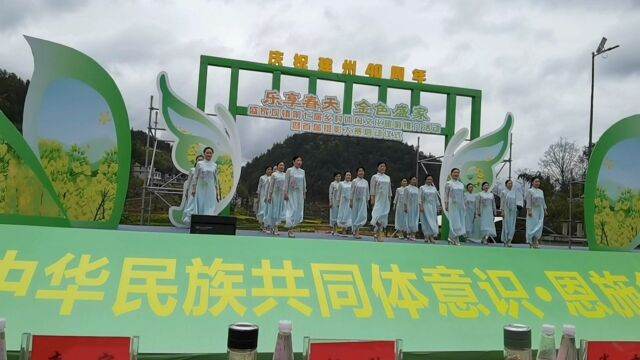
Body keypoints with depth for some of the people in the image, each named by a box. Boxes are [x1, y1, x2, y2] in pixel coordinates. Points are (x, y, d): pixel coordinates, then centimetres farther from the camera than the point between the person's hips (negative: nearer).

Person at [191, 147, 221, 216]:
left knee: (211, 207, -3)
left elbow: (216, 179, 10)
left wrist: (217, 192, 7)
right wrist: (193, 189, -1)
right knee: (200, 207, 1)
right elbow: (195, 177, 3)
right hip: (201, 189, -1)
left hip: (211, 190, 1)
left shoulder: (215, 166, 7)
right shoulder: (199, 164, 2)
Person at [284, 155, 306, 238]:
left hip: (299, 193, 5)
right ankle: (290, 230, -2)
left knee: (299, 210, 4)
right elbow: (286, 182, -6)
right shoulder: (289, 170, -3)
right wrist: (285, 193, -12)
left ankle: (290, 227, 19)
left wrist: (304, 193, 13)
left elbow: (304, 183, 15)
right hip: (291, 193, -5)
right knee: (292, 210, -7)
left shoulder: (302, 171, 10)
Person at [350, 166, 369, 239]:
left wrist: (367, 201, 10)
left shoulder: (366, 182, 7)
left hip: (363, 201, 3)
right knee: (355, 216, 2)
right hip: (356, 200, -3)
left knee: (362, 216, -7)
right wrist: (351, 201, -8)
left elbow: (367, 192, 12)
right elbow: (352, 192, -4)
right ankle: (355, 232, 11)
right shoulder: (354, 181, -3)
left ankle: (356, 231, 1)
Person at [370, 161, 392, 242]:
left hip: (385, 200, 4)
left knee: (383, 217, 2)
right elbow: (372, 189, -3)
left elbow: (389, 190, 16)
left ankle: (379, 234, 7)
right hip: (378, 199, -4)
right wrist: (372, 199, -10)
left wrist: (390, 200, 13)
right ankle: (377, 233, -6)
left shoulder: (388, 178, 13)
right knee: (377, 216, -12)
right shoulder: (375, 177, 1)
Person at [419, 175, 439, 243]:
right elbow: (420, 198, -2)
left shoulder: (434, 188, 12)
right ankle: (430, 237, -10)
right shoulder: (422, 188, 2)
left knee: (433, 221, -2)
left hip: (433, 207, 4)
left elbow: (436, 198, 14)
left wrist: (437, 206, 9)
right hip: (425, 207, -4)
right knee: (427, 222, -8)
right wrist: (421, 207, -10)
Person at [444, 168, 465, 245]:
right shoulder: (448, 183, -1)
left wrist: (463, 205, 11)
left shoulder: (461, 184, 12)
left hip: (460, 205, 5)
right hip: (452, 204, -5)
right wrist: (446, 204, -9)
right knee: (454, 221, -6)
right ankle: (455, 239, -2)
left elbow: (463, 196, 15)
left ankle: (452, 238, 8)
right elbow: (446, 195, -3)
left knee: (460, 221, 2)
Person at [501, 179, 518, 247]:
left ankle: (509, 241, 3)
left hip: (513, 211, 5)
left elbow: (515, 202, 15)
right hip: (506, 211, -5)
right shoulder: (504, 192, -2)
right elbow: (502, 202, -5)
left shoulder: (514, 192, 12)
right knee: (506, 226, -2)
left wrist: (516, 211, 11)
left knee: (512, 227, -1)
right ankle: (505, 241, 6)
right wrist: (502, 211, -12)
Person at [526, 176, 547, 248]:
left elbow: (543, 202, 17)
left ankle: (536, 241, 4)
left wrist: (545, 210, 11)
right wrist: (529, 210, -18)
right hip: (533, 211, -6)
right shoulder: (530, 191, -3)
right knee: (532, 225, -5)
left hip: (540, 211, 6)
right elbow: (528, 201, -10)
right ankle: (531, 241, 1)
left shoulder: (541, 191, 15)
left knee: (539, 226, 0)